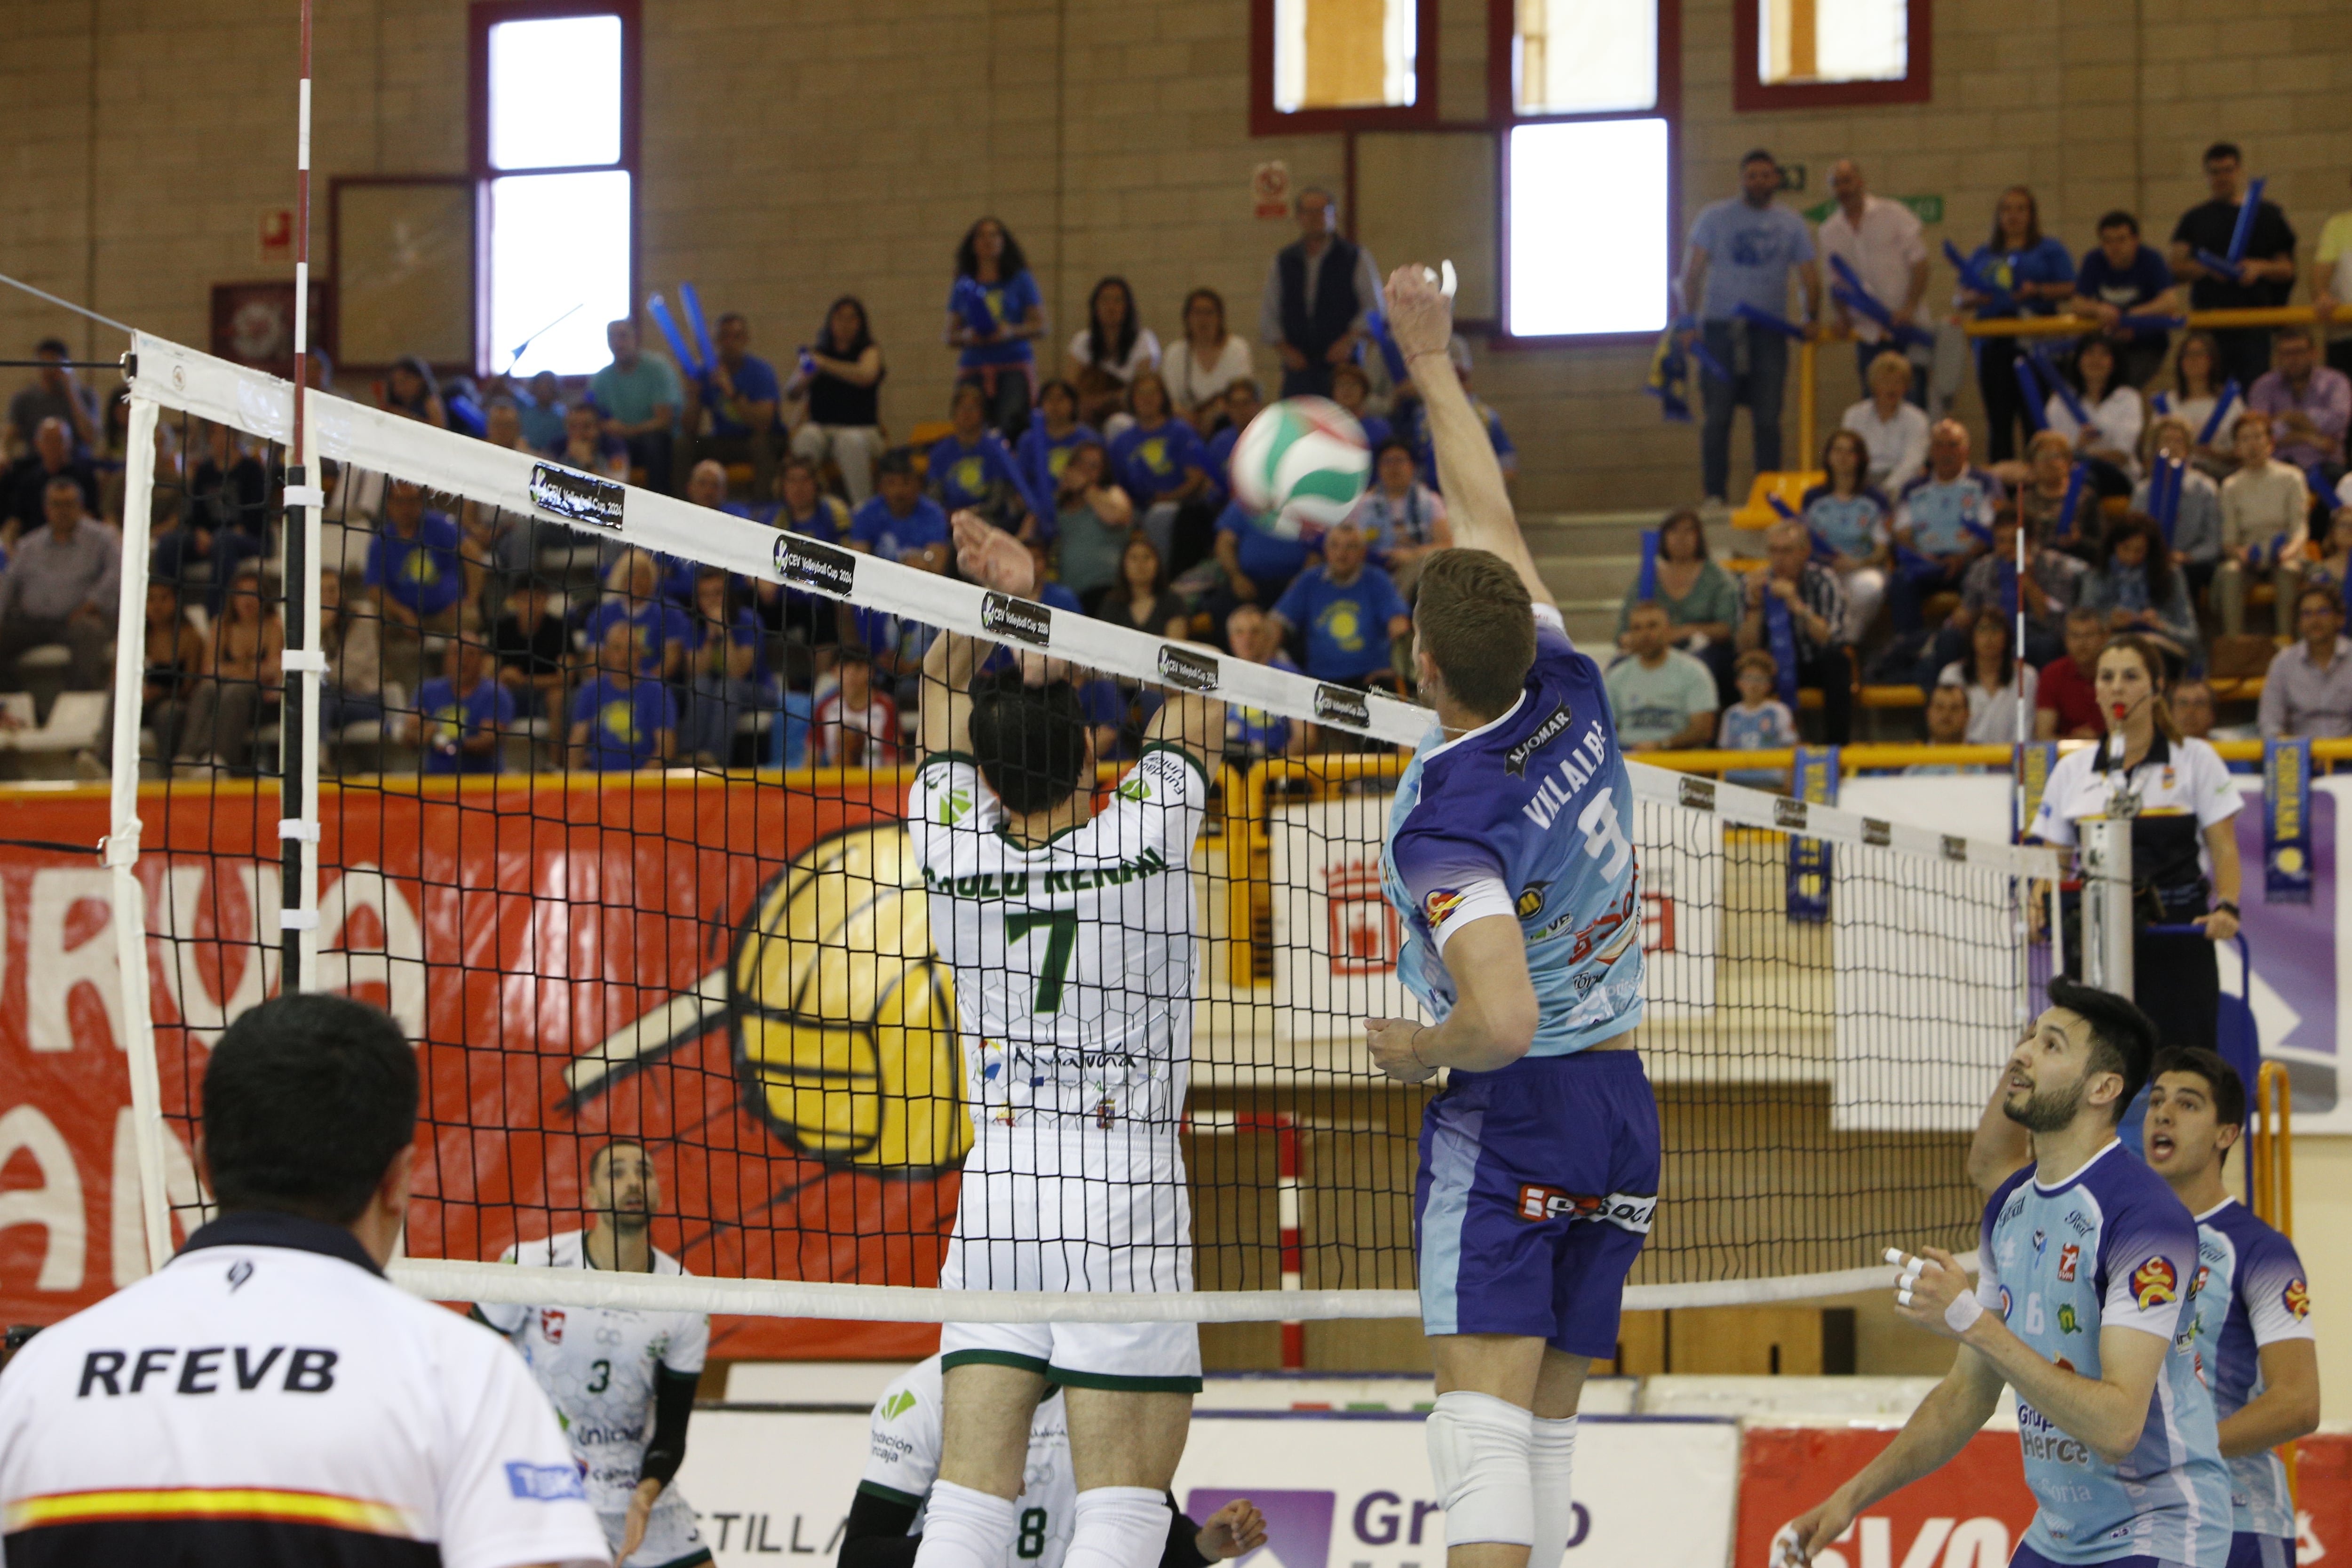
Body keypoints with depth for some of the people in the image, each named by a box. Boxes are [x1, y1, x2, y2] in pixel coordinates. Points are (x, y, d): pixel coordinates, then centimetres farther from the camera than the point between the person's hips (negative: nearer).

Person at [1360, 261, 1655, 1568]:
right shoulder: (1569, 694, 0)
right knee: (1545, 1439, 9)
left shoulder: (1445, 825, -20)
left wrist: (1416, 1051, -9)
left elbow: (1503, 1019, -29)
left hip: (1511, 1116, -8)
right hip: (1623, 1113, 8)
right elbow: (1491, 516, 14)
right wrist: (1434, 366, 23)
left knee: (1484, 1433, -14)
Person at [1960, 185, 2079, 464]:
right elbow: (1963, 294, 19)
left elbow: (2069, 289, 1)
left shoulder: (2049, 249, 10)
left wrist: (2038, 291, -15)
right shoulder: (1984, 255, 21)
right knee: (1998, 419, 2)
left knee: (2035, 416, -11)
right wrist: (1971, 298, -3)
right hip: (1992, 341, 4)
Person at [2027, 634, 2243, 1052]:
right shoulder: (2072, 770, 12)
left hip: (2177, 942, -2)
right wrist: (2038, 907, -6)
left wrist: (2227, 907, -15)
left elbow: (2224, 847, 3)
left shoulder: (2195, 759, 6)